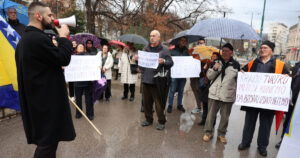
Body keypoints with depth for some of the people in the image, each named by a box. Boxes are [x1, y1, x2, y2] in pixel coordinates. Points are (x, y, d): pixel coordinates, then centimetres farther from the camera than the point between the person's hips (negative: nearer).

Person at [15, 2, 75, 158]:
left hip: (36, 97, 10)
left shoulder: (25, 38, 13)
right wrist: (63, 37, -8)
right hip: (47, 99, -10)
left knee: (44, 139, 21)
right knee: (48, 140, 2)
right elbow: (63, 59, -18)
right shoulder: (39, 38, -21)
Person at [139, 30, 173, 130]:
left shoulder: (164, 50, -1)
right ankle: (148, 119, 29)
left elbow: (171, 63, -5)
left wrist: (164, 61, -24)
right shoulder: (146, 49, 13)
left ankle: (161, 122, 17)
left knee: (159, 103, 1)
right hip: (146, 79, 5)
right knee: (146, 101, 13)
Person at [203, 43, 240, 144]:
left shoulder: (236, 65, 2)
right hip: (214, 93, 1)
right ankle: (208, 132, 23)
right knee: (211, 114, 8)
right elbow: (209, 76, 3)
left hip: (228, 95, 0)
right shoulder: (216, 62, 4)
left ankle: (221, 134, 27)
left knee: (225, 116, 11)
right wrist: (214, 69, -14)